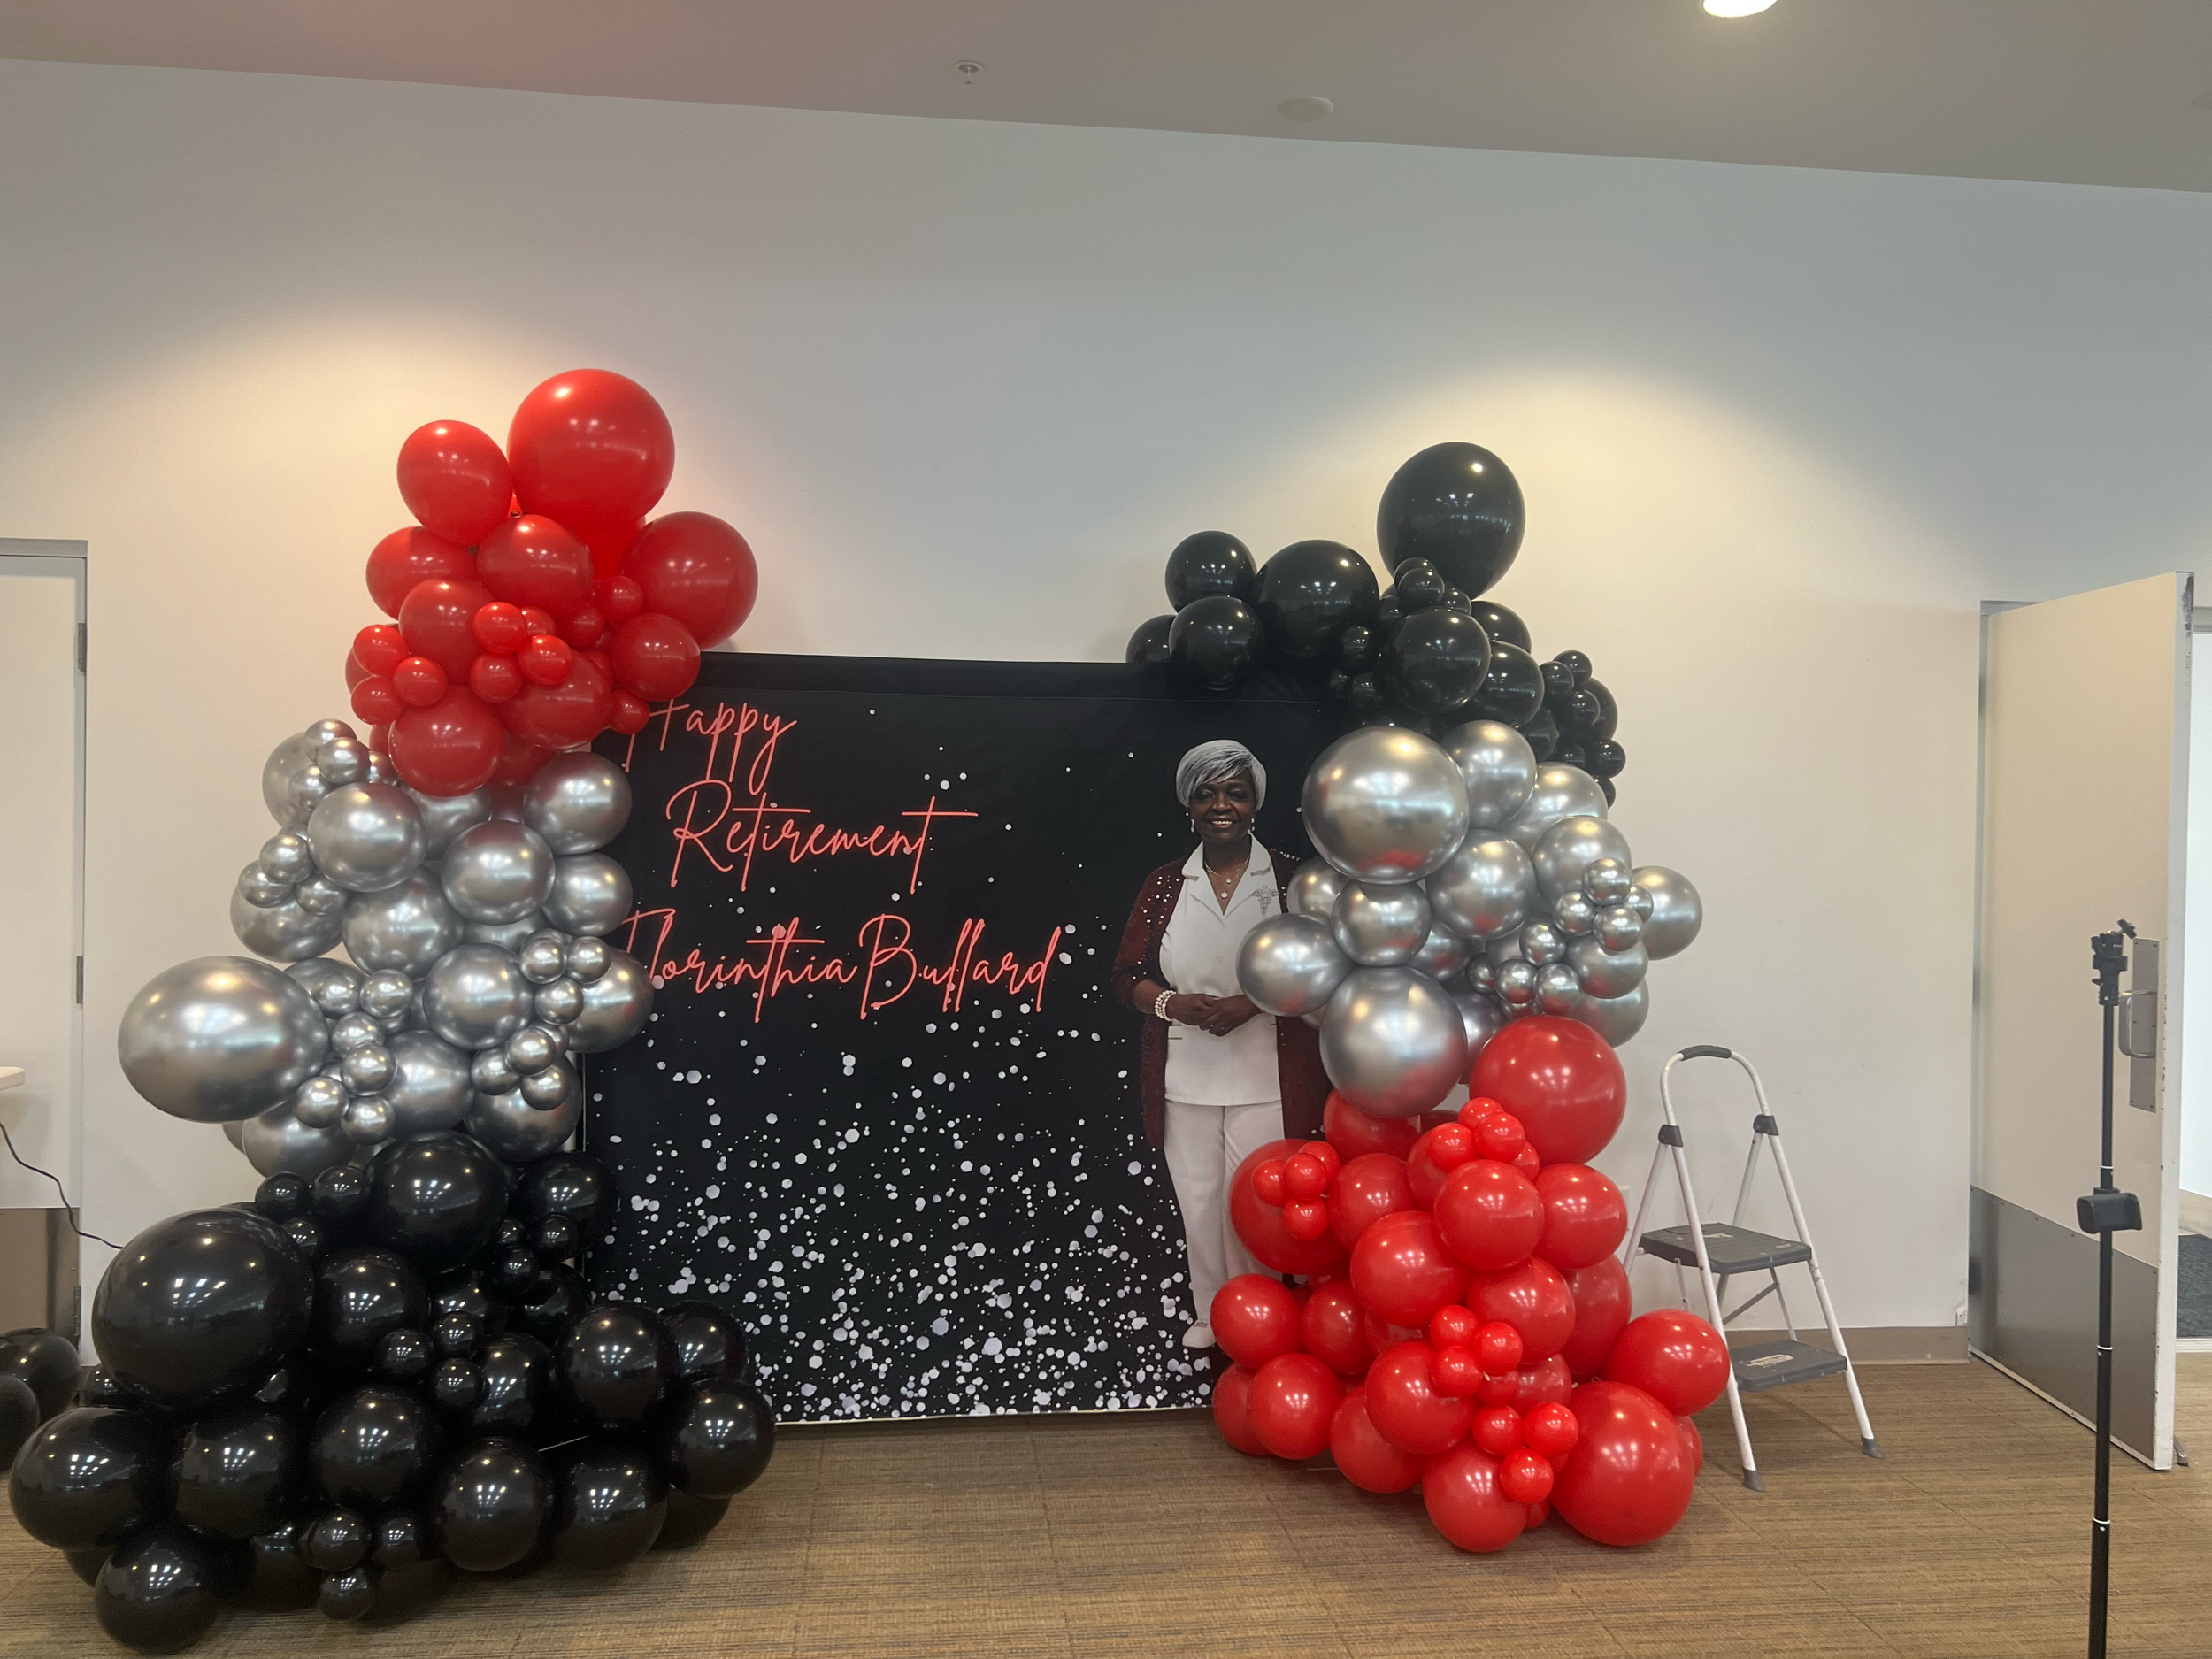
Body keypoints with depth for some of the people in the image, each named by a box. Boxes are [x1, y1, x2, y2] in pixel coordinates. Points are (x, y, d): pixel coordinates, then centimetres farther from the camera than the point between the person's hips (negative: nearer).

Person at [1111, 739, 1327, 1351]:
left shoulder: (1291, 879, -3)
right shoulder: (1164, 885, 4)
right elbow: (1128, 974, 6)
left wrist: (1253, 1003, -18)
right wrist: (1172, 1002, -14)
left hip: (1266, 1080, -2)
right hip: (1184, 1079, 3)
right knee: (1198, 1204, 11)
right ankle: (1212, 1316, 32)